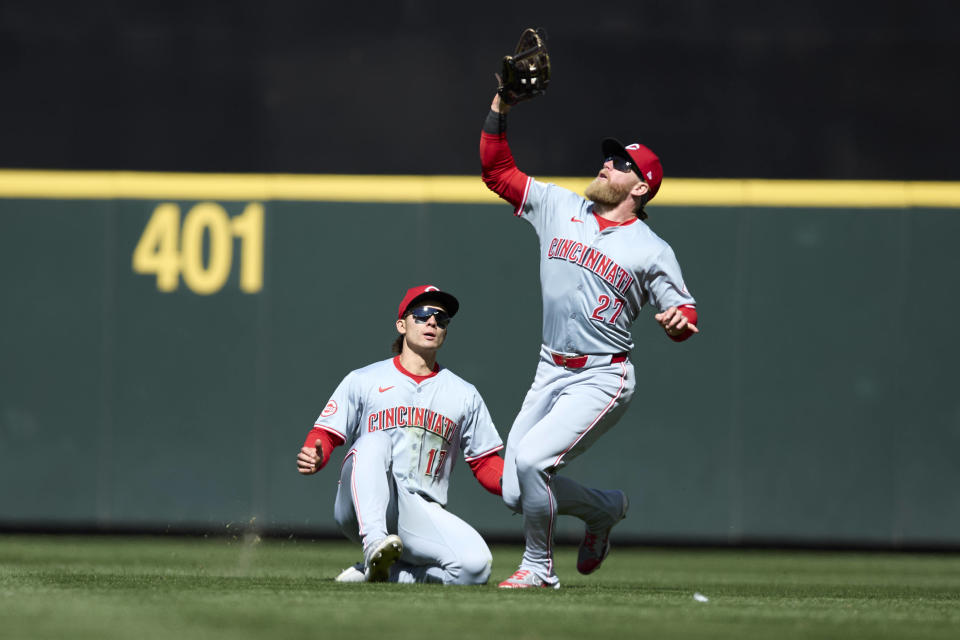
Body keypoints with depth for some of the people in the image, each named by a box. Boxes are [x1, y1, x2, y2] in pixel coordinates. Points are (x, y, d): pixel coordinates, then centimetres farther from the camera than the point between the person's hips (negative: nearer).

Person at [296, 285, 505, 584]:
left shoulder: (464, 395, 17)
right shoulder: (363, 380, 11)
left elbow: (485, 463, 16)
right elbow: (325, 435, 6)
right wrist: (314, 457, -19)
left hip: (422, 514, 2)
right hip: (361, 510, -2)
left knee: (475, 565, -28)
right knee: (375, 440, -31)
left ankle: (371, 572, -8)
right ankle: (374, 543, -45)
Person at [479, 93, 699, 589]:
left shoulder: (652, 251, -3)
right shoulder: (559, 208, 9)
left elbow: (683, 311, -2)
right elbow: (496, 170, 10)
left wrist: (680, 320, -26)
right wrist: (500, 106, -1)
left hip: (602, 380, -6)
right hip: (550, 374, 6)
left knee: (530, 458, -25)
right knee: (515, 493, 1)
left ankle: (539, 566, -3)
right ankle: (604, 508, 29)